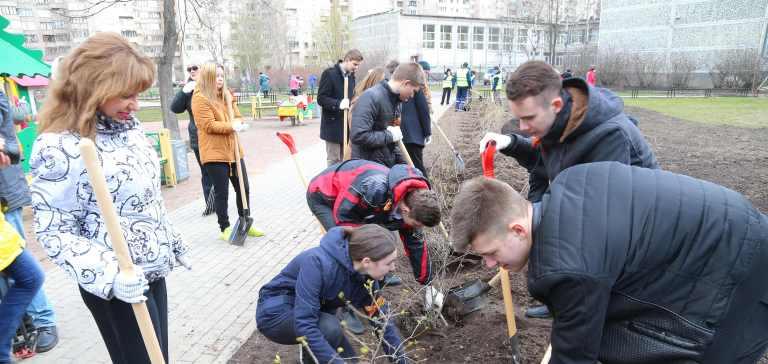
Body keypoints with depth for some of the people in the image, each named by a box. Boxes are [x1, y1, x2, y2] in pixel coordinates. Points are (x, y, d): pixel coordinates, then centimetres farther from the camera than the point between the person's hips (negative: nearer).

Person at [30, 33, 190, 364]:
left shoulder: (128, 124, 3)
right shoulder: (60, 148, -21)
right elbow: (54, 232, -18)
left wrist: (173, 241, 17)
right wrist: (110, 275, -29)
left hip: (153, 270, 8)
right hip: (118, 287, -7)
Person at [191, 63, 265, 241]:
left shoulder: (227, 95, 15)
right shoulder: (200, 98, -10)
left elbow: (237, 116, 15)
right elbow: (209, 125, -17)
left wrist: (239, 124, -8)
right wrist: (232, 126, -24)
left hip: (233, 150, 8)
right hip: (214, 153, -7)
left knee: (243, 188, 12)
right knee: (221, 192, 0)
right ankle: (225, 228, 14)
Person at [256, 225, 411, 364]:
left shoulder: (366, 276, -15)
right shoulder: (318, 262, -36)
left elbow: (384, 320, -6)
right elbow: (304, 324, -38)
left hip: (311, 315, 6)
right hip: (275, 313, -6)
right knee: (330, 327, -31)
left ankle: (310, 350, 22)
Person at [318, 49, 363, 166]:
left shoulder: (351, 76, 13)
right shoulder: (329, 73, -9)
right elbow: (321, 98, -14)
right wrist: (338, 104, -28)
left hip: (347, 124, 7)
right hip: (333, 125, -7)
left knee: (344, 160, 12)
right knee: (333, 160, -1)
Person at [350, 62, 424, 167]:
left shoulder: (394, 99, 8)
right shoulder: (371, 97, -19)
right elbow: (358, 136, -29)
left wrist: (403, 163, 9)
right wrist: (389, 135, -19)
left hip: (388, 166, 8)